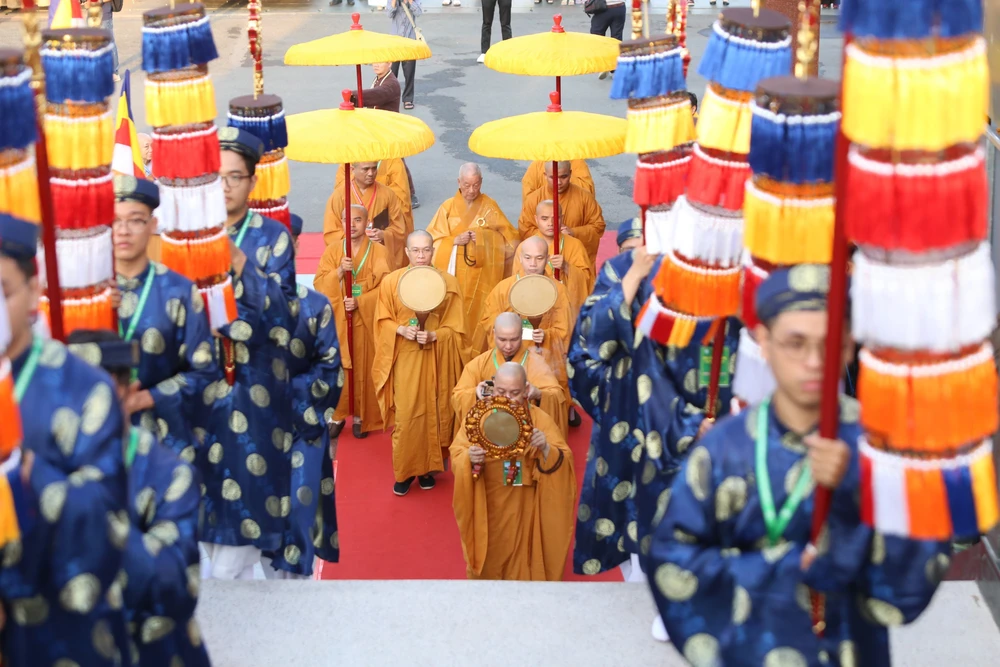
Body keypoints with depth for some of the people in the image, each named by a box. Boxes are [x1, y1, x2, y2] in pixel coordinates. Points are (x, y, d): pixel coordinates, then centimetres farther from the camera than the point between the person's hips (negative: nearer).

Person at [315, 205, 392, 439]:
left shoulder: (379, 252, -2)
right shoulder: (332, 250, 4)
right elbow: (319, 284, -3)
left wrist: (360, 302, -18)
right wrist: (339, 271, -19)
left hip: (366, 321, -1)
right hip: (337, 321, 1)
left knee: (364, 369, 3)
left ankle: (362, 417, 14)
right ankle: (337, 416, 13)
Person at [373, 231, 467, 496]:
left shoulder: (448, 282, -1)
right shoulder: (391, 281, -1)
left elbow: (455, 327, 0)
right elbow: (383, 321, 2)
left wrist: (433, 336, -18)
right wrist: (401, 330, -17)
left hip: (437, 359, 1)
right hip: (405, 358, -1)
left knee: (433, 412, 5)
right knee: (406, 415, -3)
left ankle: (428, 467, 18)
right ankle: (404, 471, 9)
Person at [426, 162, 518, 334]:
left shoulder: (490, 206, 3)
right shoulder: (448, 207, 3)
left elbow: (510, 236, 2)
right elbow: (432, 239, 0)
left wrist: (483, 238, -12)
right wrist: (455, 240, -16)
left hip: (482, 273, 0)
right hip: (454, 272, 0)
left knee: (479, 312, -2)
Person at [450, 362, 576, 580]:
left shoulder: (539, 418, -6)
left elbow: (563, 460, -10)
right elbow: (456, 452, -8)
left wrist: (546, 449, -31)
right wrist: (469, 458, -30)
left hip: (524, 507, 0)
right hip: (487, 506, 0)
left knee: (521, 559, 11)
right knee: (488, 560, 13)